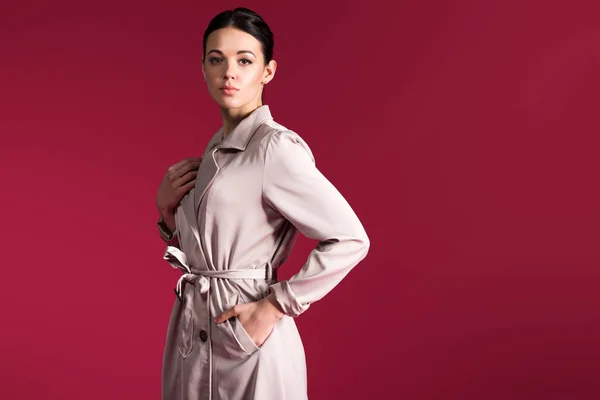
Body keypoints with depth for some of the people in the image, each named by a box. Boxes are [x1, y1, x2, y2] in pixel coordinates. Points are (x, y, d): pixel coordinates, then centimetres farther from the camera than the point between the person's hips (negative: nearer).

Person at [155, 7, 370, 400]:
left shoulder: (277, 147, -16)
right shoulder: (216, 148, 8)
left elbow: (350, 239, -21)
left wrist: (273, 306, -18)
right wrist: (166, 206, -1)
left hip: (246, 343, -8)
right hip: (192, 336, 8)